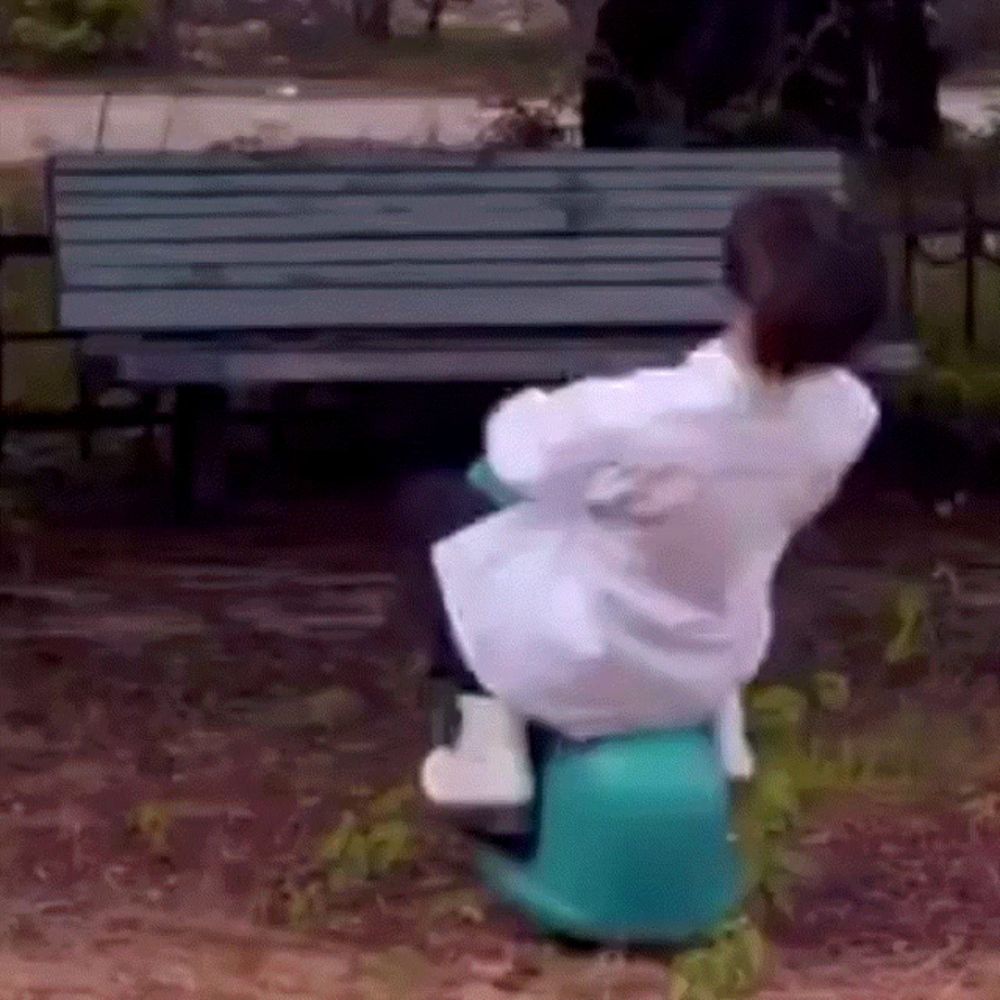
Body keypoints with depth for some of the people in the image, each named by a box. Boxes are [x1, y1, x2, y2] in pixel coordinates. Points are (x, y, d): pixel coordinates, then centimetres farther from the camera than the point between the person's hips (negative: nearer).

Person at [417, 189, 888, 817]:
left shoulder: (645, 415, -38)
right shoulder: (849, 413, -22)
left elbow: (516, 450, -16)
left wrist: (534, 410, 6)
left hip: (576, 672, -4)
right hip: (711, 670, 5)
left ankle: (491, 738, 16)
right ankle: (722, 718, 34)